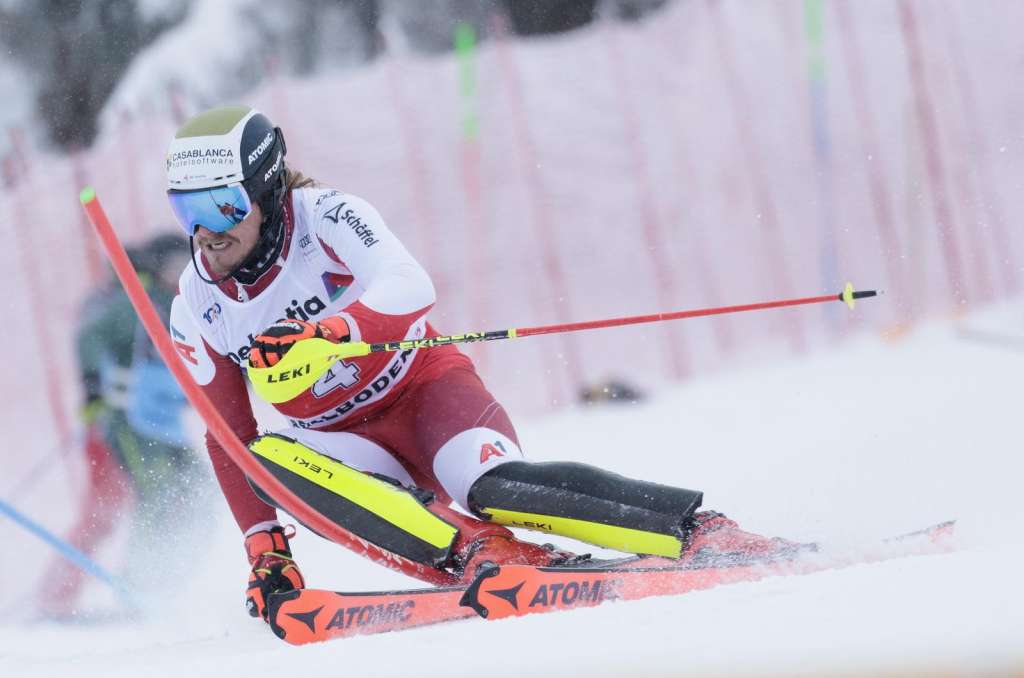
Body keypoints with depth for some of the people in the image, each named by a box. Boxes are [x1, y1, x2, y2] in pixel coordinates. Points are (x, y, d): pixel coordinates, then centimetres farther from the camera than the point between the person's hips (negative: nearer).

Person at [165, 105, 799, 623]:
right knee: (268, 462, -30)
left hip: (425, 387, -4)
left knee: (492, 489, -34)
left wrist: (326, 333, -51)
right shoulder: (197, 313, -2)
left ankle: (703, 529, -28)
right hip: (348, 438, 4)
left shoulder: (325, 217, -16)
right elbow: (229, 436, 4)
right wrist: (264, 546, -5)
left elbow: (410, 288, -33)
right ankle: (473, 548, -36)